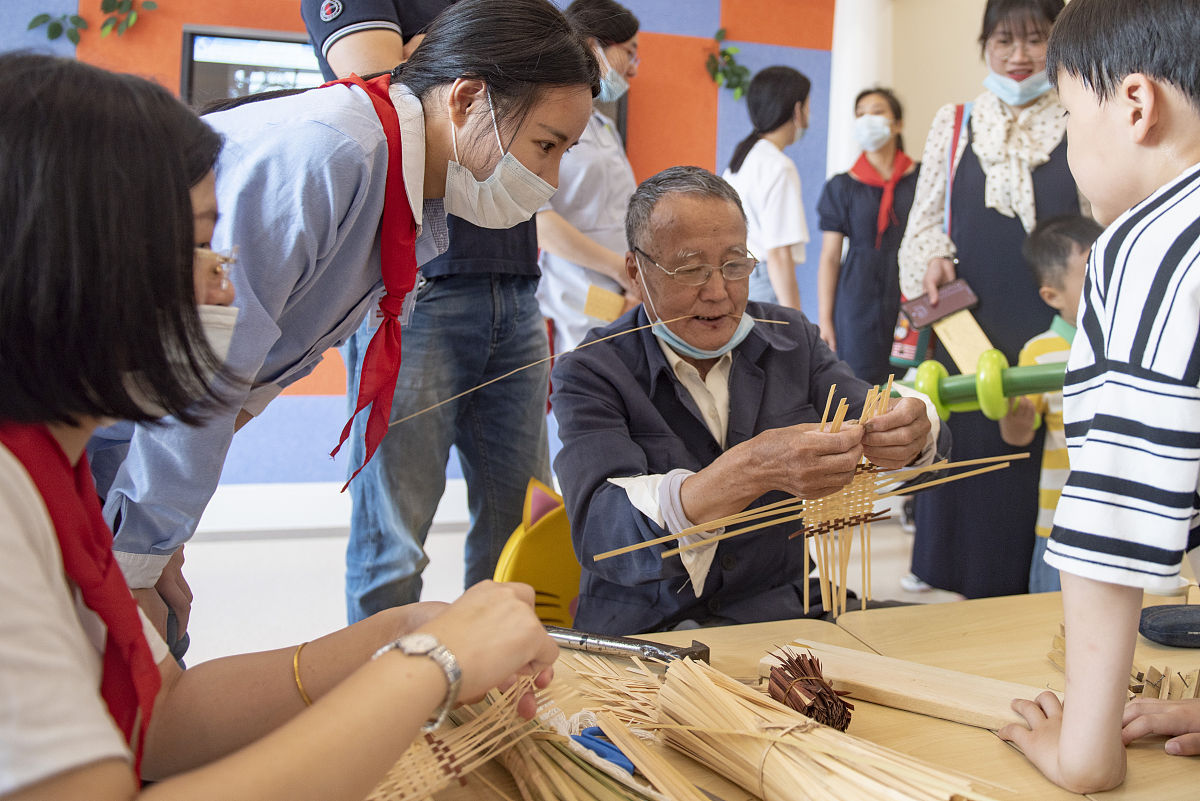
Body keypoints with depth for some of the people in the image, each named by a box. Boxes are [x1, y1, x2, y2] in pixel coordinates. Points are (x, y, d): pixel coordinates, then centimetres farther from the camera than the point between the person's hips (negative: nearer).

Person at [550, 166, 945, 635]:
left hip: (783, 616, 4)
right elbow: (600, 536, -22)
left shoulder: (791, 338, 8)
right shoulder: (588, 375, -7)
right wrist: (753, 470, -37)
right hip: (648, 637, -4)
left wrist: (911, 431, -24)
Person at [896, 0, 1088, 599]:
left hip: (1049, 325, -1)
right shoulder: (953, 124, 12)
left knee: (1038, 458, -1)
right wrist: (933, 258, -6)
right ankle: (966, 588, 14)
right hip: (971, 321, 1)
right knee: (968, 445, 2)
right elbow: (925, 218, 14)